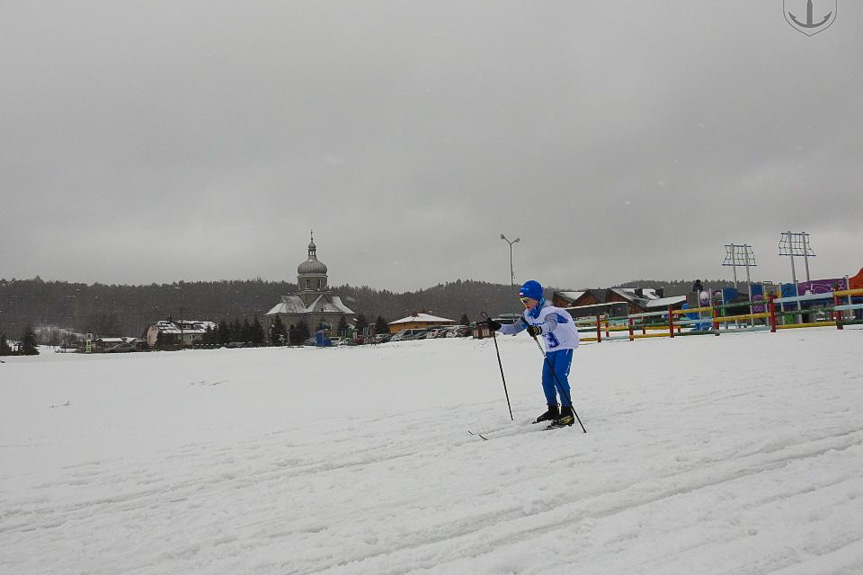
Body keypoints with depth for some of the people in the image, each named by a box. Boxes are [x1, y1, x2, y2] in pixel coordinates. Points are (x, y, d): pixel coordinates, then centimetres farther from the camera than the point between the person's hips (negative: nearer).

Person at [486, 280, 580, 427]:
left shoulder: (549, 310, -28)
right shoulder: (528, 314, -2)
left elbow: (551, 324, -50)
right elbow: (515, 328, 2)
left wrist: (539, 329, -71)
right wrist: (499, 327, -13)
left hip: (565, 345, -8)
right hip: (551, 348, 8)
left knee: (560, 378, -18)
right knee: (547, 380, 6)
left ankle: (567, 413, -10)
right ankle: (553, 410, 22)